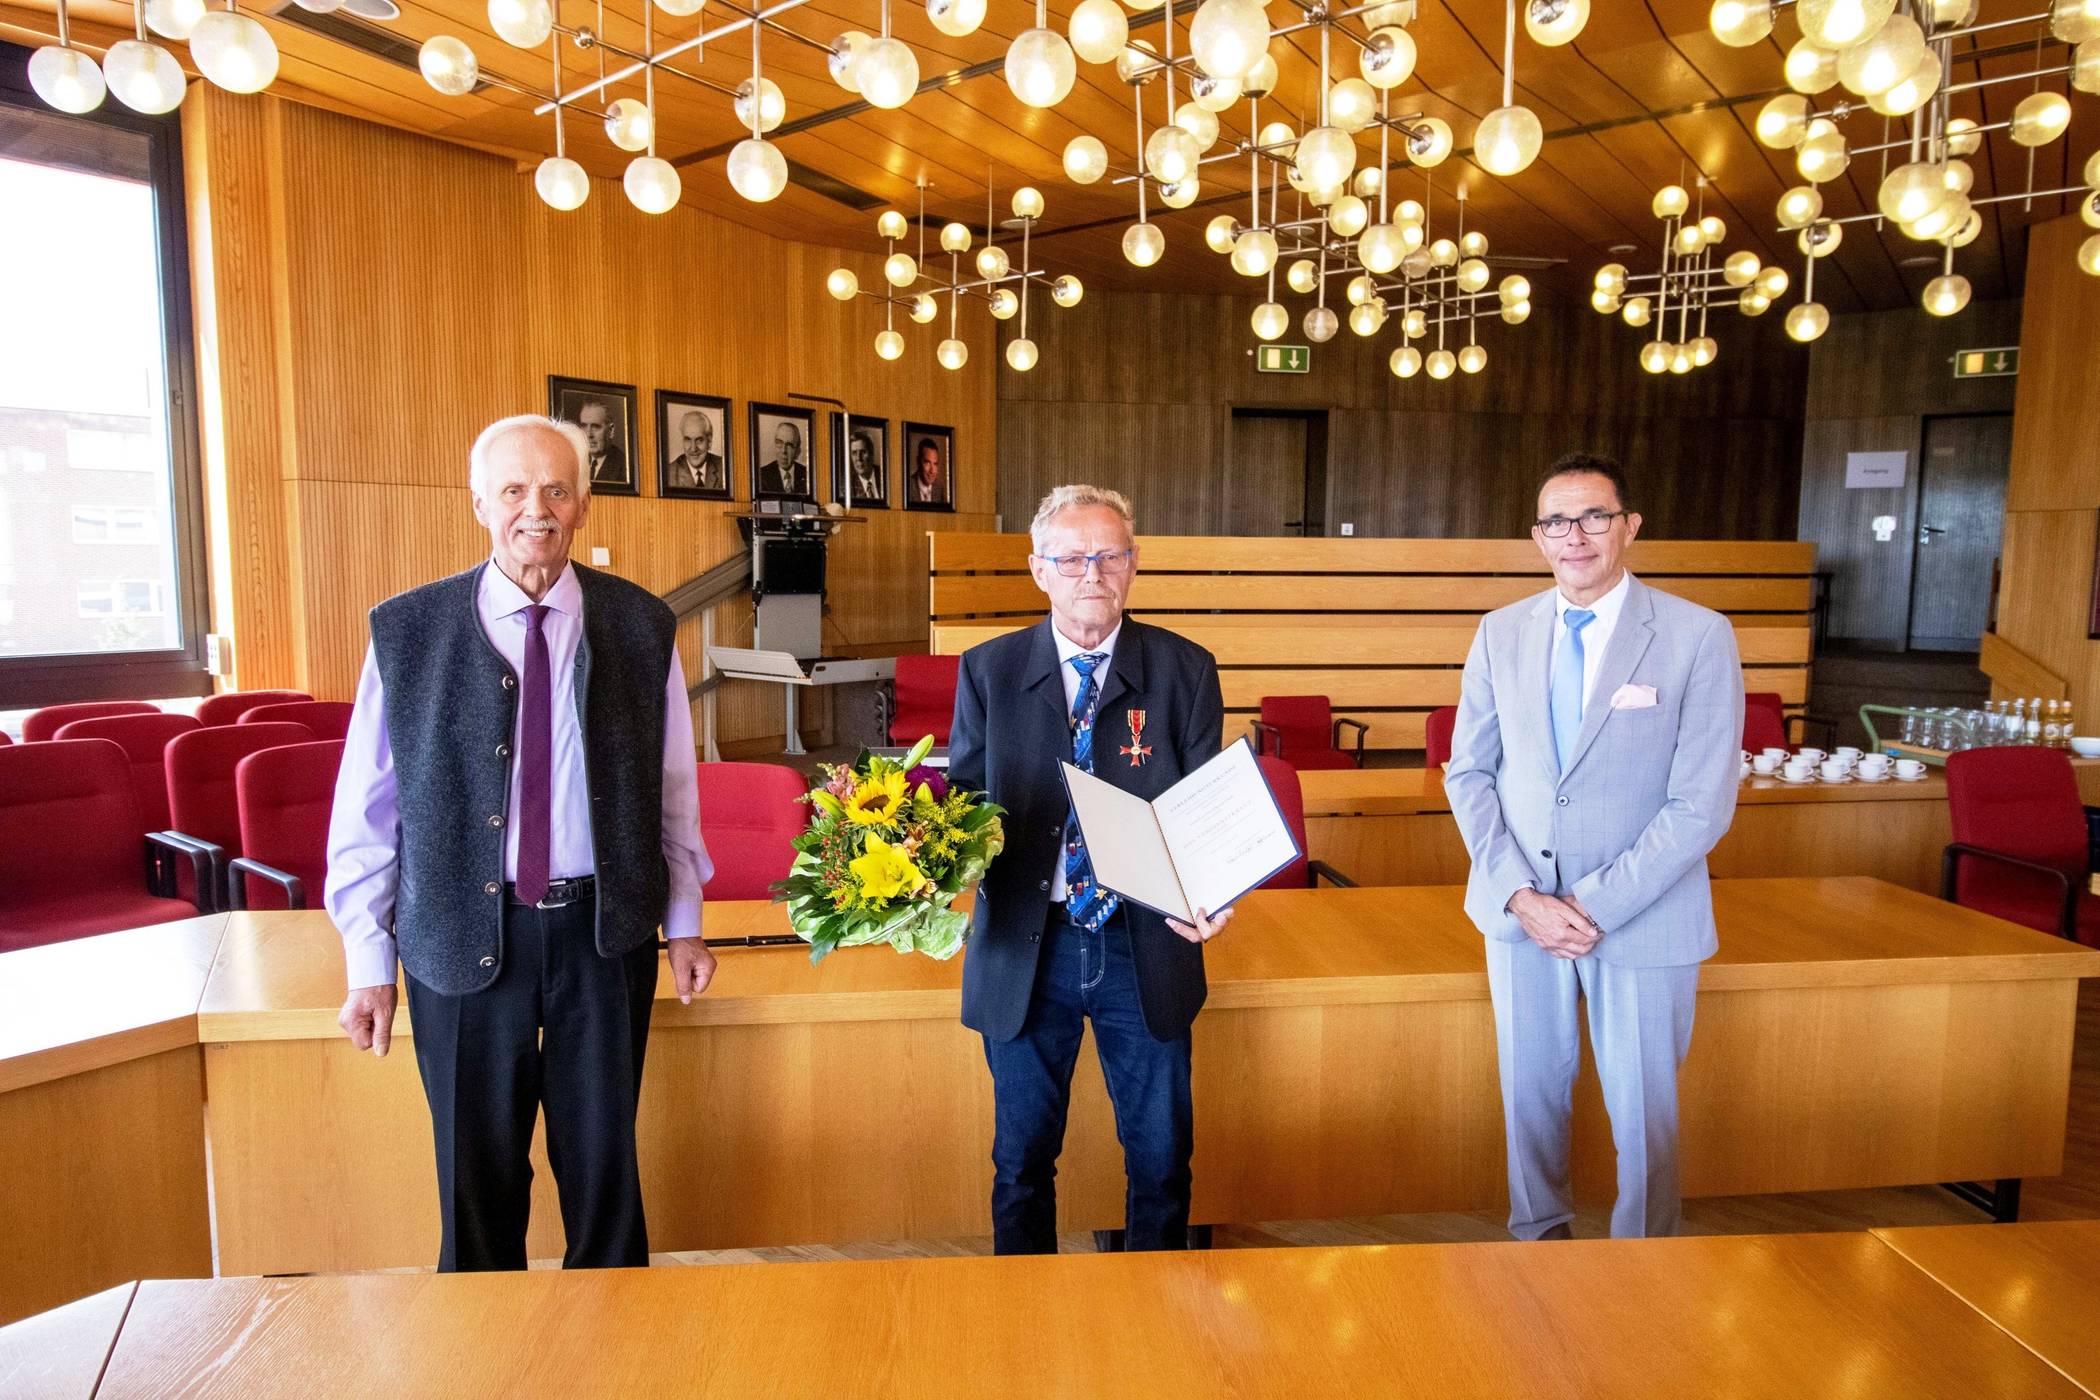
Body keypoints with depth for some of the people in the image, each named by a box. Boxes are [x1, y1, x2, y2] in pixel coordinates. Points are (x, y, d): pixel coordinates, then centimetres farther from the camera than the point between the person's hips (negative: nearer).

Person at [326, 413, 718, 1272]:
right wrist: (369, 964, 0)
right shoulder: (406, 630, -5)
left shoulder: (641, 625, -2)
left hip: (606, 931, 1)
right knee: (477, 1172, 14)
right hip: (465, 938, -1)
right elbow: (365, 807, -1)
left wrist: (683, 923, 8)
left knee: (605, 1161, 16)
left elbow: (670, 788, 5)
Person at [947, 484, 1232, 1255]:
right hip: (1024, 948, 0)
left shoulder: (1185, 669, -1)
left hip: (1146, 945, 0)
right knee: (1022, 1156, 15)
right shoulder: (987, 670, 0)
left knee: (1161, 1155, 14)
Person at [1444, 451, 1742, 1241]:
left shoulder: (1699, 637, -9)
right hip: (1519, 906, 3)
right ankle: (1538, 1235, 39)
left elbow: (1702, 804, -12)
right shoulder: (1500, 634, 2)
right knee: (1530, 1088, 16)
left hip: (1642, 916, -3)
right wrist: (1520, 894, -9)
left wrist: (1597, 905, -16)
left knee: (1643, 1108, 10)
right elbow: (1468, 774, 3)